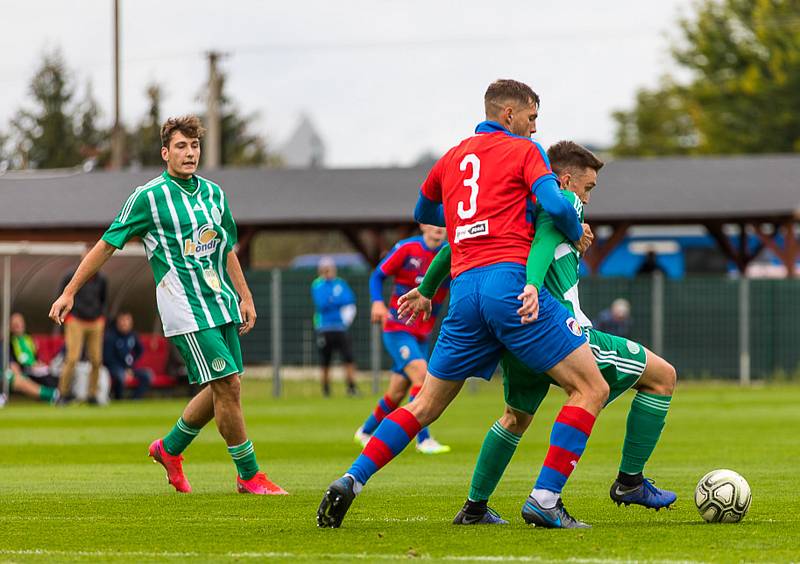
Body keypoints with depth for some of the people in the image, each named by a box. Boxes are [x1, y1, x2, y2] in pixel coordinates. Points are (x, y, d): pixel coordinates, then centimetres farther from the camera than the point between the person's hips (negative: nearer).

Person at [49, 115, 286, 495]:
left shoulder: (213, 193, 11)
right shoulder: (148, 197, -7)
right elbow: (107, 245, -1)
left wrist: (245, 297, 17)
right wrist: (70, 292, 0)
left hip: (221, 304, 7)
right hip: (186, 309, -7)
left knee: (222, 389, 8)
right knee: (227, 385, -12)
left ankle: (170, 449, 29)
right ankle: (249, 475, -2)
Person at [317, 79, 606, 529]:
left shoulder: (453, 158, 24)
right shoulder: (524, 151, 6)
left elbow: (423, 212, 41)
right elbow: (556, 206, -10)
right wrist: (578, 234, 10)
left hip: (464, 287, 6)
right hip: (511, 279, -6)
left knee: (426, 405, 17)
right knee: (591, 389, -2)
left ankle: (350, 482, 4)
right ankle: (545, 500, -13)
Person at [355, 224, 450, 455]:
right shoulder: (407, 248, -9)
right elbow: (377, 275, -2)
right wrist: (377, 302, -18)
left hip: (422, 333, 5)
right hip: (397, 329, -5)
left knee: (397, 393, 11)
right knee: (420, 372, -25)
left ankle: (365, 432, 33)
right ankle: (423, 439, -22)